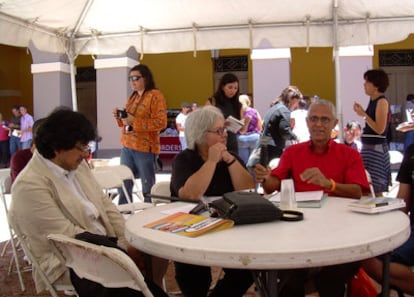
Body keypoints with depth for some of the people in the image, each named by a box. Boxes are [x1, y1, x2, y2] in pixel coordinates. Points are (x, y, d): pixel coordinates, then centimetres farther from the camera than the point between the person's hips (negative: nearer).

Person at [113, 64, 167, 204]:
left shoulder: (155, 95, -7)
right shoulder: (132, 97, 17)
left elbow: (161, 122, -17)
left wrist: (134, 121, -20)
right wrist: (120, 117, 4)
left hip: (145, 148, -7)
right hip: (126, 146, 7)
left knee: (148, 187, 0)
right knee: (124, 185, 11)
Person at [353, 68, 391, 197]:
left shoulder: (382, 101, -12)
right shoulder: (373, 100, 13)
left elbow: (380, 129, -17)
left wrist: (364, 114, -15)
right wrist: (362, 112, 8)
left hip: (377, 148, -9)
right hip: (368, 147, 9)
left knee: (376, 189, -5)